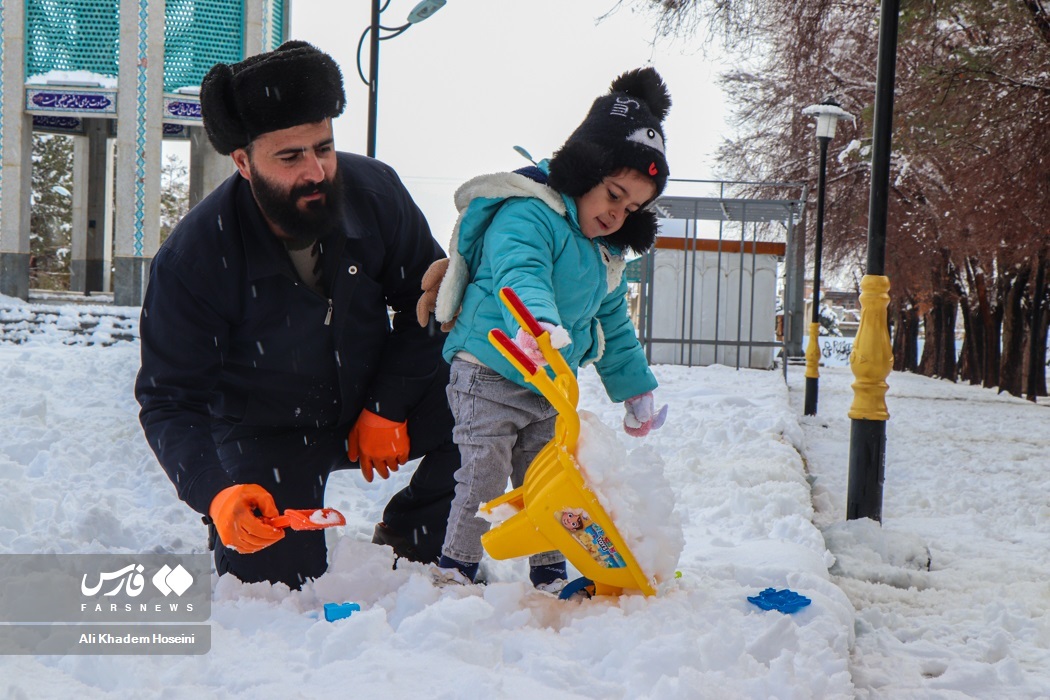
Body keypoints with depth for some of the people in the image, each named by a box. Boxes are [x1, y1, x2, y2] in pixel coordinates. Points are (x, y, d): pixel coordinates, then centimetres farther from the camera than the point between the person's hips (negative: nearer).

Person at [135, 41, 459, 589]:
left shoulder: (374, 190, -18)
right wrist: (216, 490, -40)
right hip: (266, 435, -3)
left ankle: (408, 543, 1)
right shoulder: (192, 258, -27)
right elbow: (170, 401, -22)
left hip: (369, 405, 3)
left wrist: (387, 406, -14)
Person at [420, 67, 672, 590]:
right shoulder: (526, 214, -17)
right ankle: (456, 570, 8)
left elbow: (614, 328, 23)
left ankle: (550, 575, 23)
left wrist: (637, 391, 24)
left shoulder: (605, 254, 13)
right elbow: (518, 273, -39)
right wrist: (536, 324, -58)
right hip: (489, 375, -7)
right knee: (484, 479, -7)